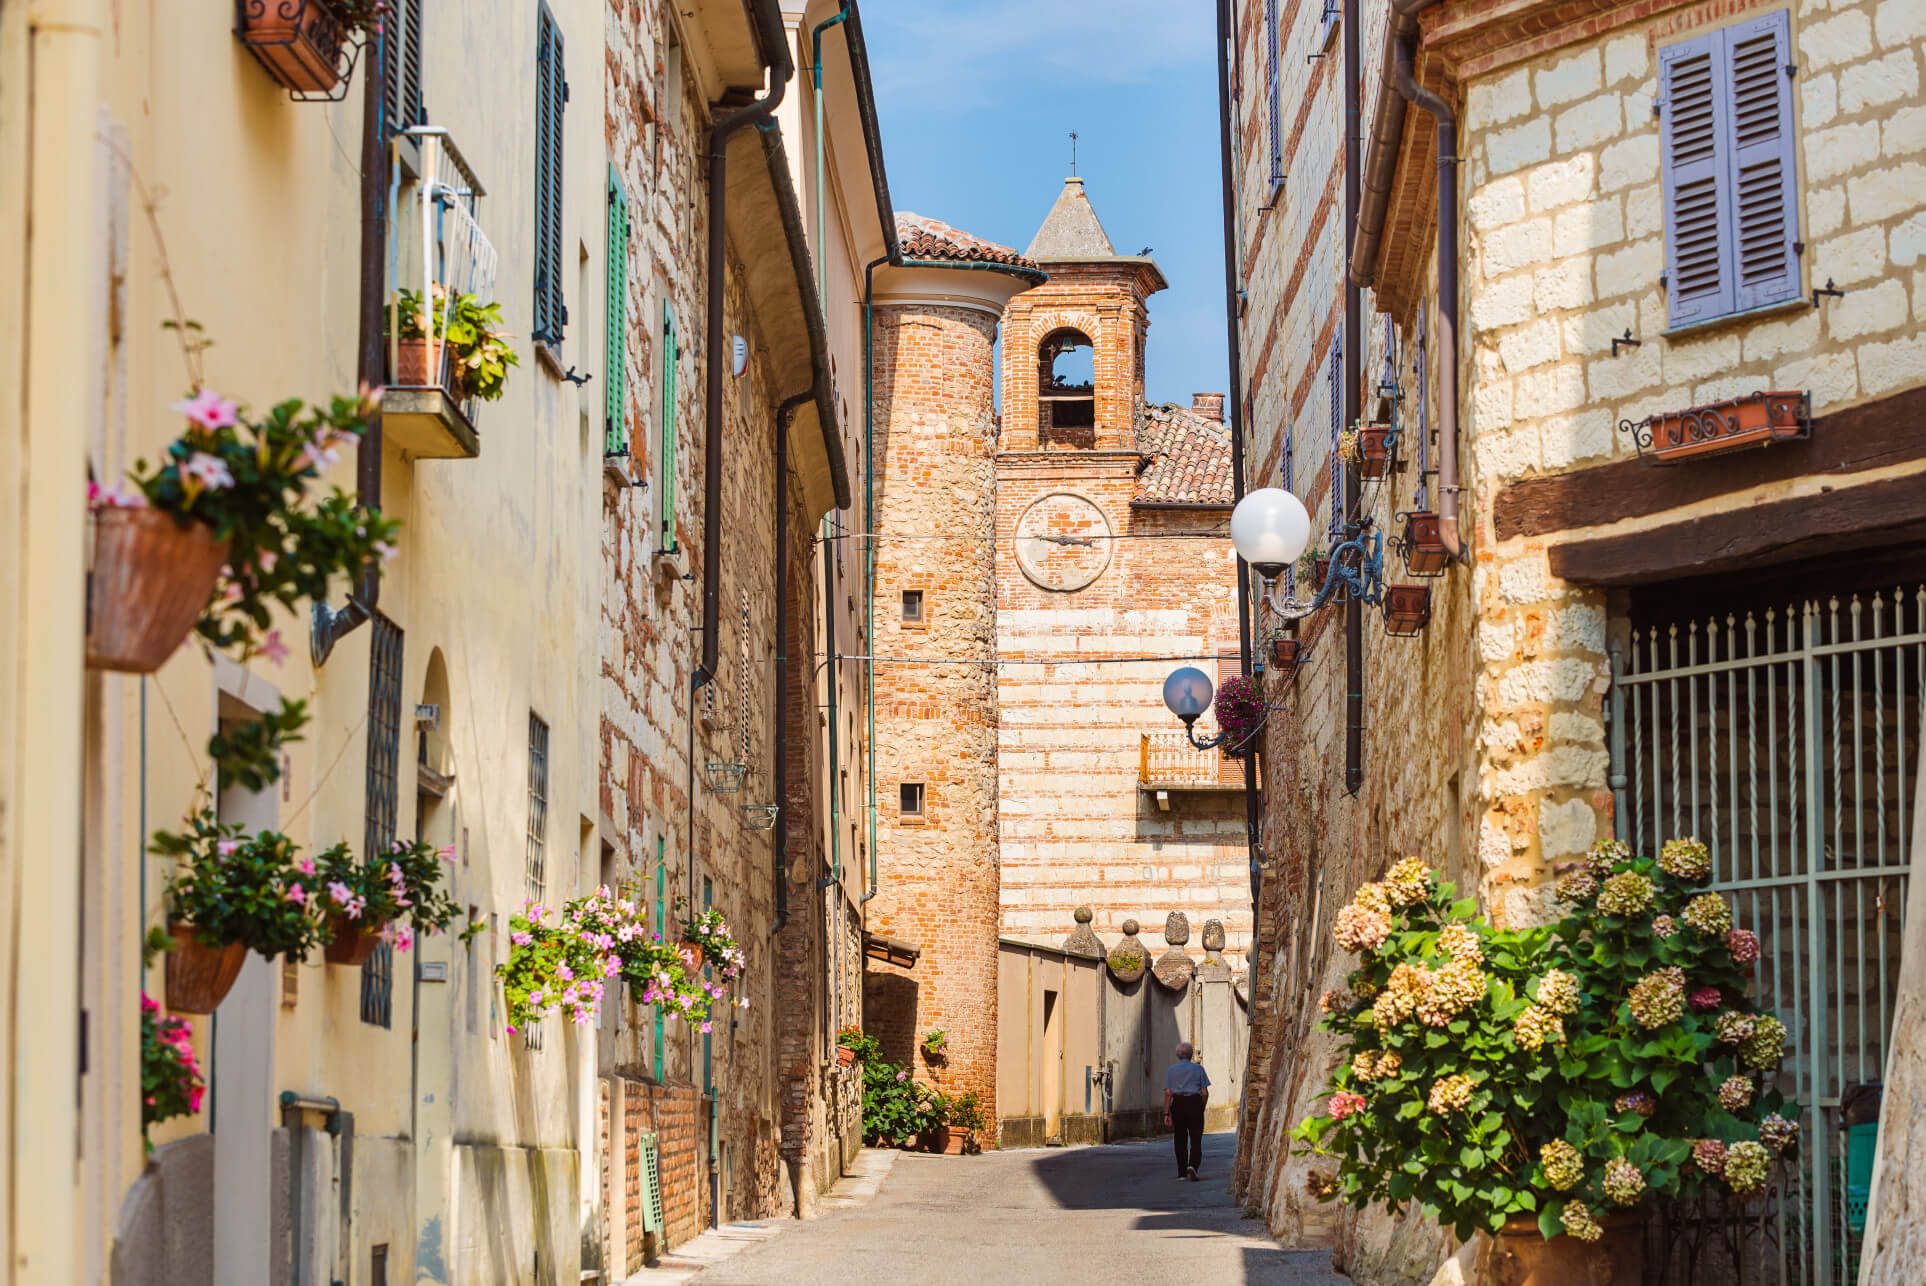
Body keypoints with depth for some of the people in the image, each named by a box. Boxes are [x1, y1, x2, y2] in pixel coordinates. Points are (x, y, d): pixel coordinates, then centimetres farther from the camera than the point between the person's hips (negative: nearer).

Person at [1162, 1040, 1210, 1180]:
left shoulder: (1171, 1070, 4)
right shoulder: (1198, 1068, 3)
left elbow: (1168, 1093, -3)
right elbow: (1205, 1093, 0)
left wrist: (1166, 1113, -2)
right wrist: (1202, 1108, 14)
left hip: (1177, 1104, 1)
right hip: (1195, 1103, -1)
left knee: (1180, 1140, 10)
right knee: (1196, 1139, 2)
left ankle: (1182, 1173, 13)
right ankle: (1193, 1165, -21)